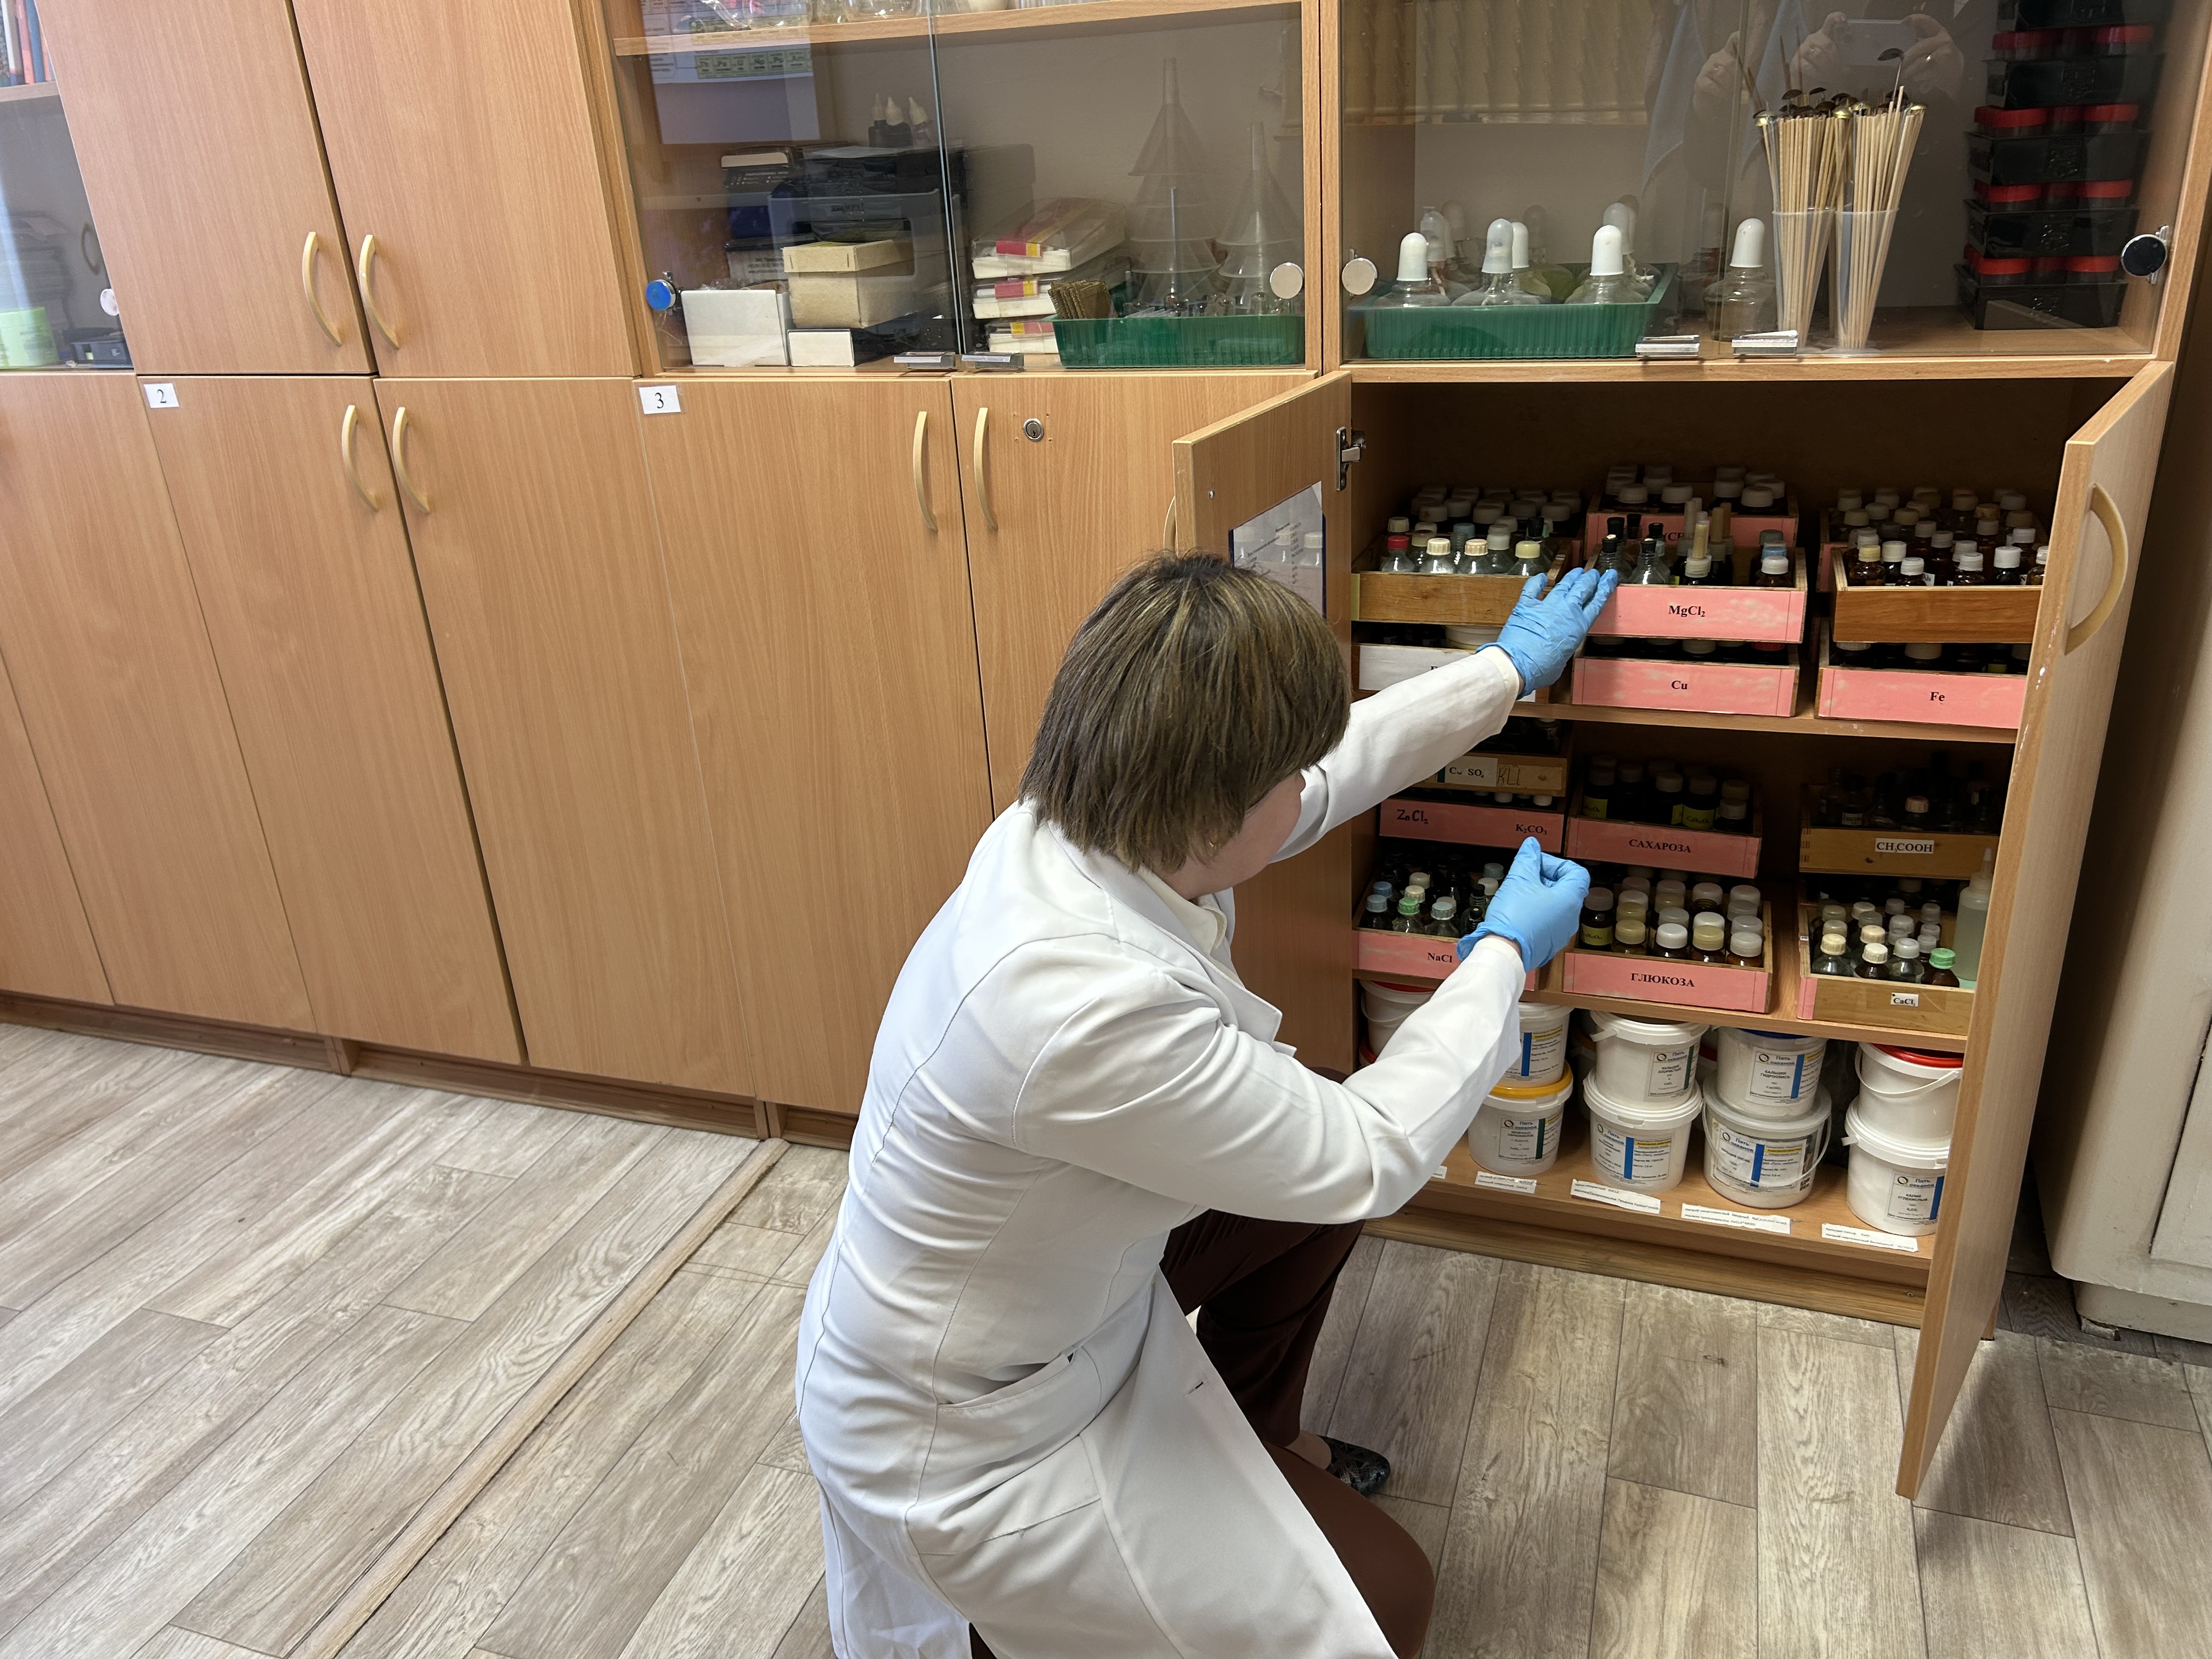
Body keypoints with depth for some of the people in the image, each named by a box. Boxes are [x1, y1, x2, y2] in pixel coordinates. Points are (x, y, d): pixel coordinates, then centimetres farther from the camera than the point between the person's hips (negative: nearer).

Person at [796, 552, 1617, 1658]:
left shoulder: (1088, 823, -14)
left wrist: (1508, 670, 16)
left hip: (1055, 1306, 9)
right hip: (961, 1450, -8)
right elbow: (1374, 1156, -24)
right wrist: (1509, 951, -10)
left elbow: (1338, 762, 4)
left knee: (1322, 1180, 16)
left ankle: (1253, 1447, 36)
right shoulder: (1090, 1008, -40)